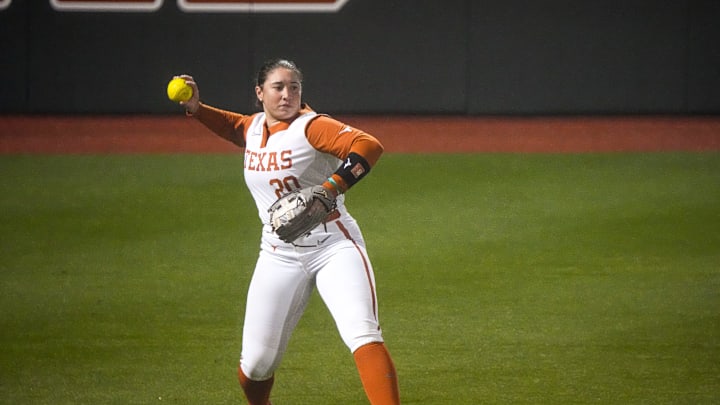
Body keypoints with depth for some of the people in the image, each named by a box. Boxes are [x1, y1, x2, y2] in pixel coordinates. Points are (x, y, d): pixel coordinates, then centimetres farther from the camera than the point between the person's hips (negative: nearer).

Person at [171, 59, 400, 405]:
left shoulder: (311, 127, -13)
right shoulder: (254, 127, 7)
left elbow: (370, 146, -28)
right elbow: (232, 126, 34)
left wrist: (328, 191, -37)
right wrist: (195, 107, 16)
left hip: (333, 247, -5)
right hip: (279, 256, 5)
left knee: (364, 336, -26)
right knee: (257, 362, 4)